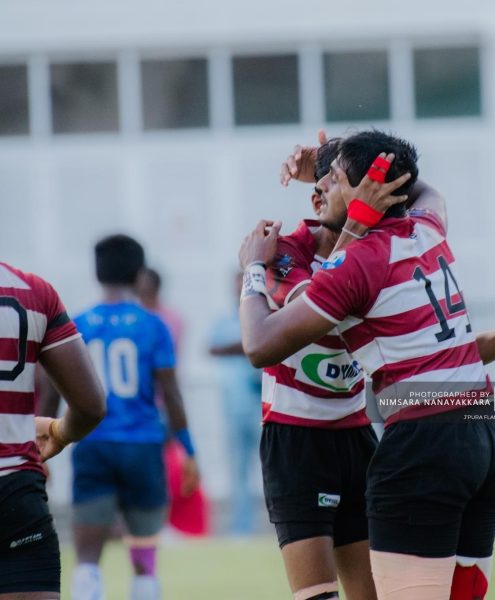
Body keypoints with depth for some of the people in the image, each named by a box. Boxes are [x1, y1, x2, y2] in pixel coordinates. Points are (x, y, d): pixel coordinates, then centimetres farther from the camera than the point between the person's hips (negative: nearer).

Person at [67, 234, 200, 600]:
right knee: (145, 560, 12)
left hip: (91, 447, 1)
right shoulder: (153, 326, -1)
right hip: (142, 446, -1)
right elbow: (170, 393, -3)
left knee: (87, 558, -4)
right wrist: (189, 451, 3)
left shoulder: (78, 326, 3)